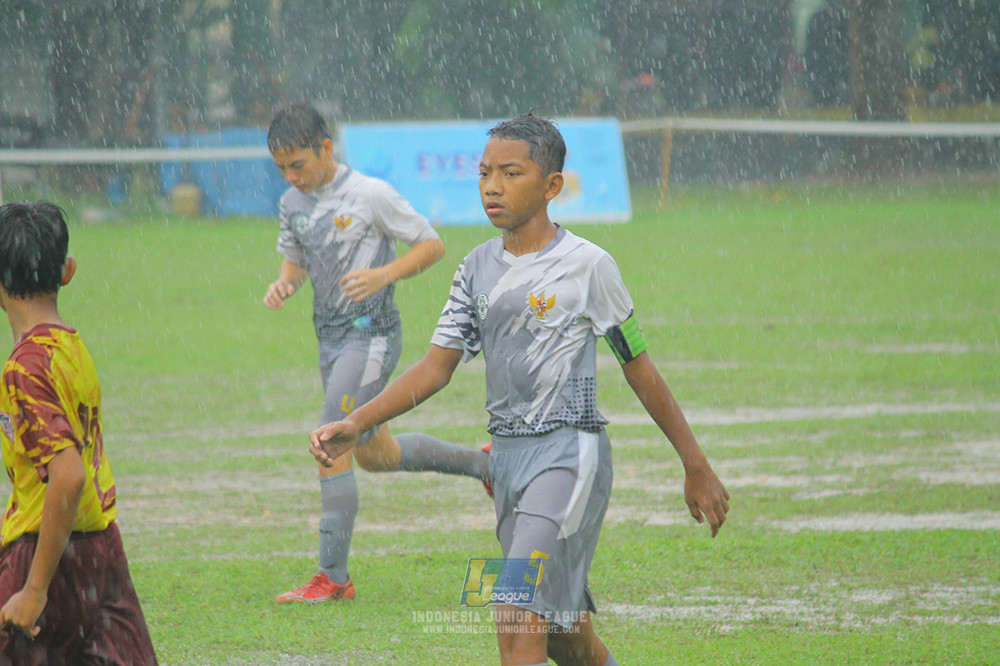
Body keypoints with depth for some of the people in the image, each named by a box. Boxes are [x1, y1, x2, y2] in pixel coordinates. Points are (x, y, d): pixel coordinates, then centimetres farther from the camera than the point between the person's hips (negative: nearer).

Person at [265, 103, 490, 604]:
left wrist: (383, 275, -23)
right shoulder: (293, 202, 8)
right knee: (374, 454, 18)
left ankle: (333, 577, -13)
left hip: (371, 334, -8)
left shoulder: (370, 195, -13)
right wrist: (284, 282, -1)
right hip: (330, 337, 8)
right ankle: (483, 464, 38)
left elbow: (431, 245, -7)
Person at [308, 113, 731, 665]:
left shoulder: (586, 265, -7)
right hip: (507, 454, 7)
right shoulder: (479, 268, 9)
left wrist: (696, 468, 5)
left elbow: (640, 371, 0)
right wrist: (356, 424, -3)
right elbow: (438, 366, 10)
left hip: (569, 452, -7)